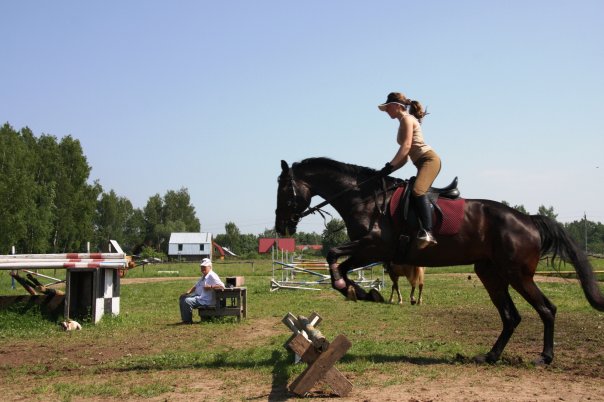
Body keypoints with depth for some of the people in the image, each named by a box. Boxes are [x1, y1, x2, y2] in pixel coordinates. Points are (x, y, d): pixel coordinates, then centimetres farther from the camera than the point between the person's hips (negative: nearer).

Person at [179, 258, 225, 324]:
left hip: (206, 300, -11)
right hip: (198, 296, 11)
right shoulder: (203, 276, 20)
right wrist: (188, 291, 11)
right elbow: (196, 286, 28)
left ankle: (188, 321, -9)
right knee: (182, 297, 15)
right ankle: (184, 318, 12)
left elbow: (222, 286, -25)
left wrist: (211, 287, -32)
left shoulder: (212, 276, -13)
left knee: (187, 301, -25)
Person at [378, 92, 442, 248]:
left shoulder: (407, 119, -1)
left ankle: (427, 232, -40)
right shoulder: (404, 123, 25)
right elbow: (404, 158, 22)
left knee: (417, 190, -30)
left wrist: (389, 166, -20)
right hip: (422, 163, 11)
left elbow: (406, 146, -16)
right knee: (414, 194, 5)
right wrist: (388, 170, 11)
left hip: (429, 159, -11)